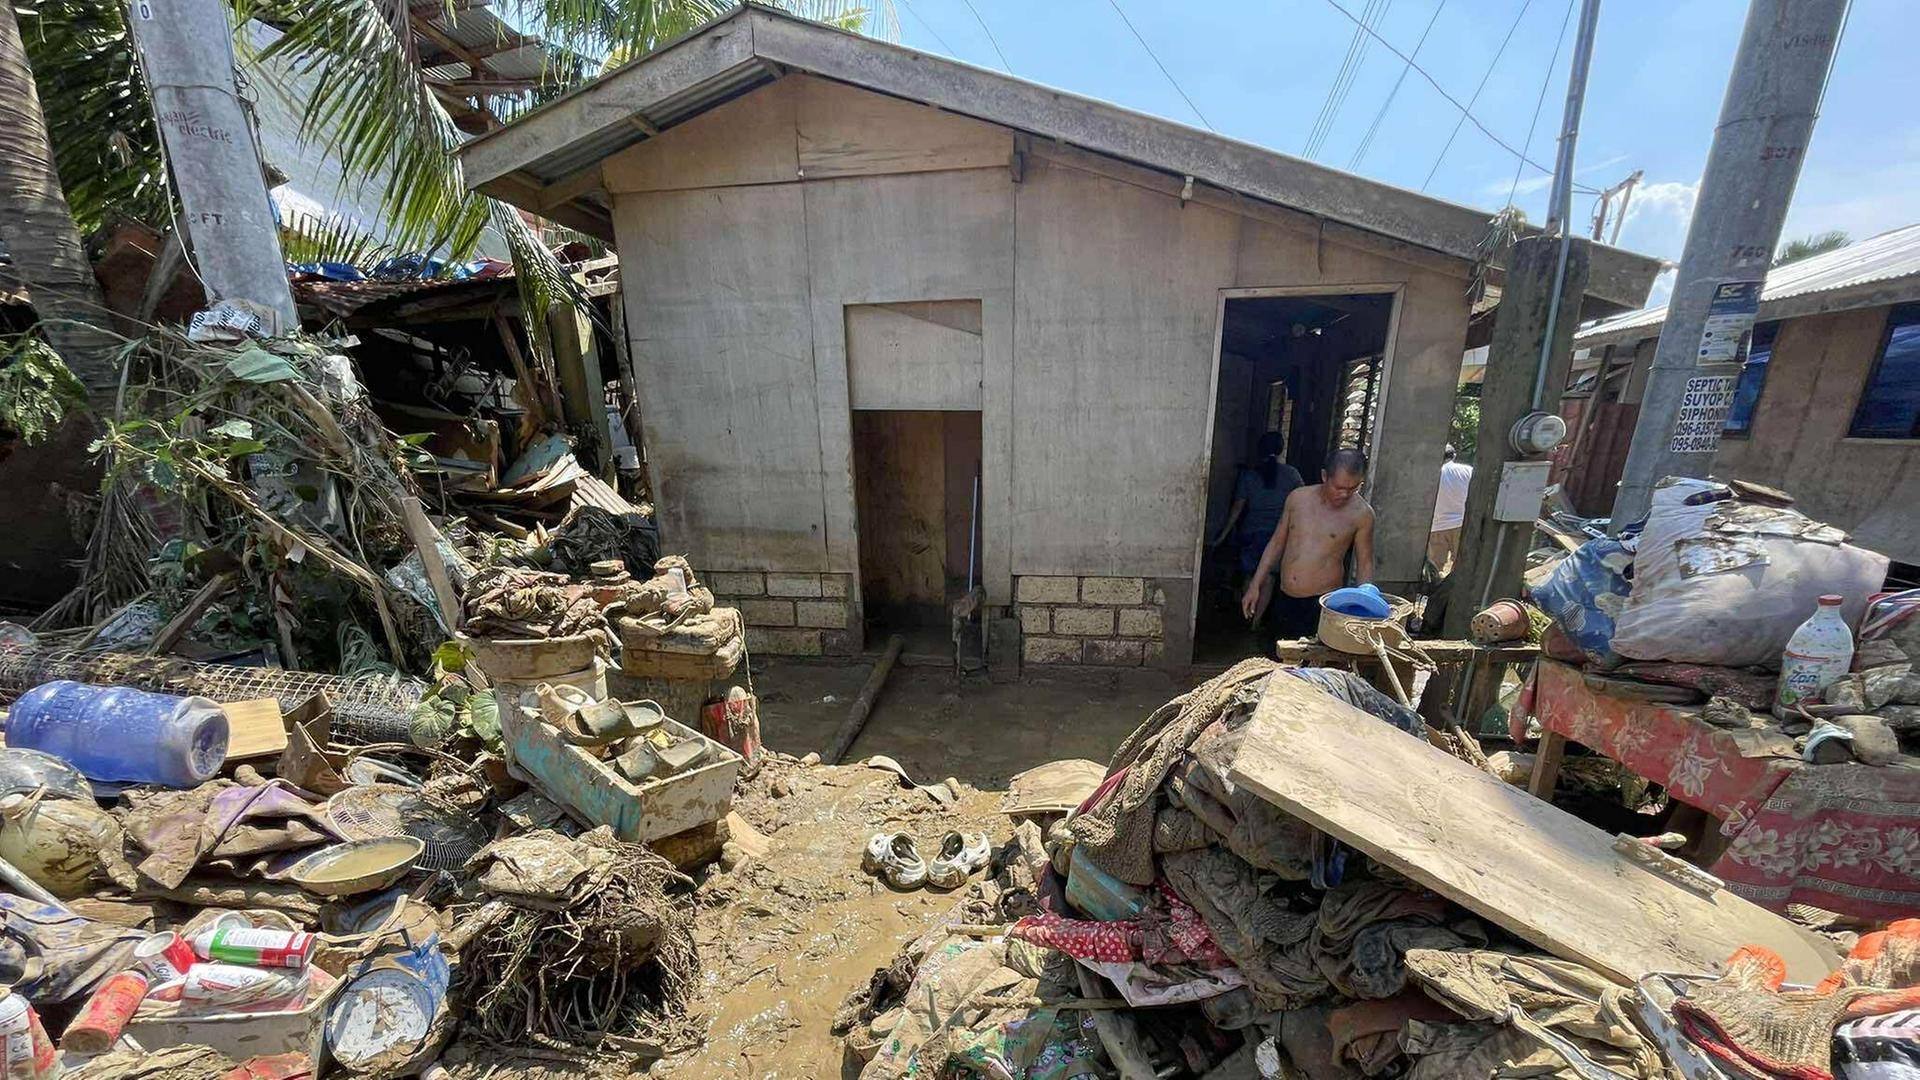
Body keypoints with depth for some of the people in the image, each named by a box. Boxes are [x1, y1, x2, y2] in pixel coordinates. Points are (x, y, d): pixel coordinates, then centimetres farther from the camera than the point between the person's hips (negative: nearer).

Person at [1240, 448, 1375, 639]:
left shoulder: (1362, 514, -8)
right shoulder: (1298, 497, 1)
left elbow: (1364, 563, 1)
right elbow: (1277, 543, 9)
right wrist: (1255, 585, 8)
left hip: (1323, 603, -3)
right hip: (1284, 599, 4)